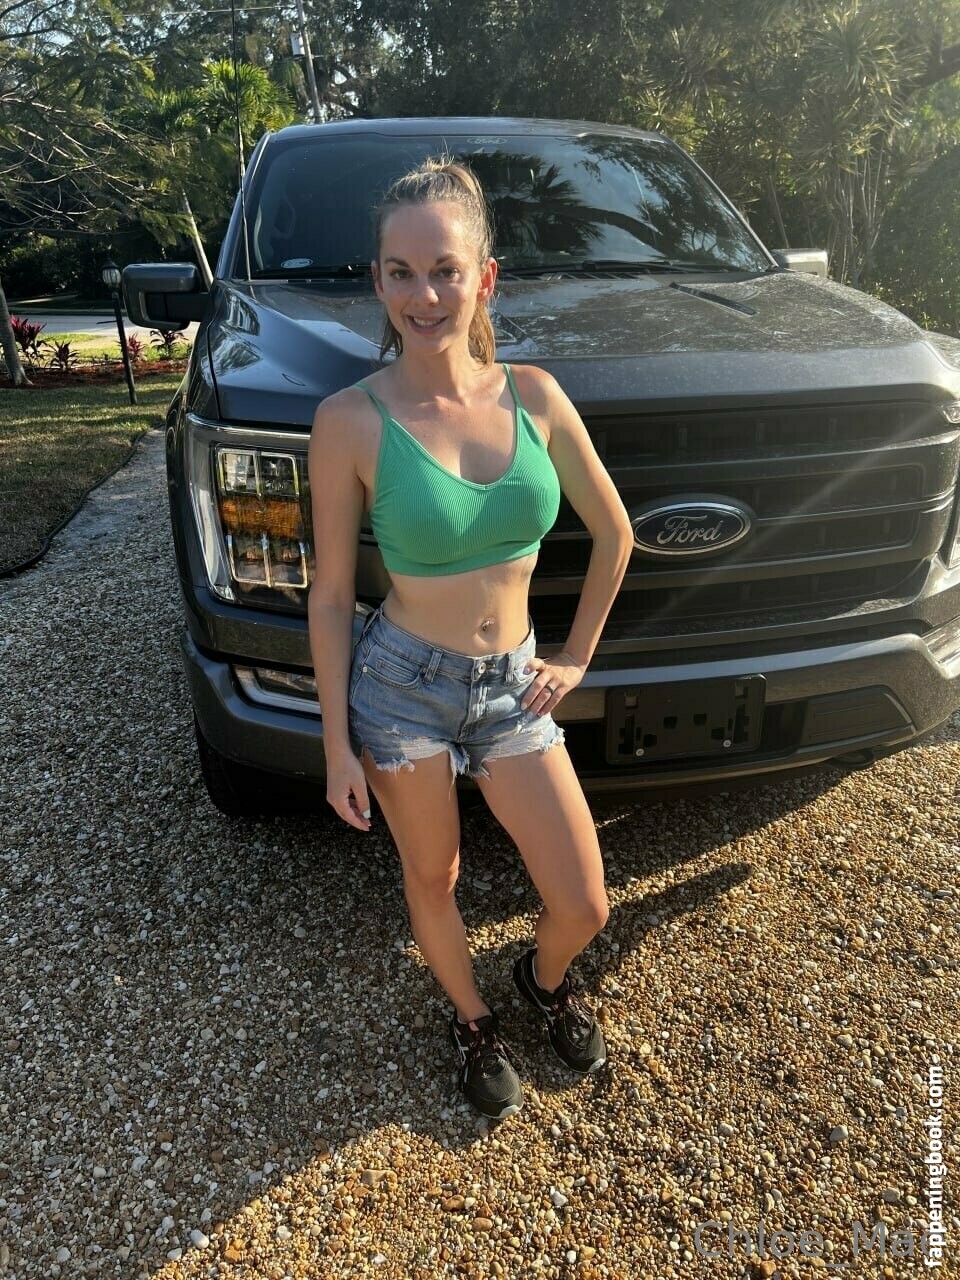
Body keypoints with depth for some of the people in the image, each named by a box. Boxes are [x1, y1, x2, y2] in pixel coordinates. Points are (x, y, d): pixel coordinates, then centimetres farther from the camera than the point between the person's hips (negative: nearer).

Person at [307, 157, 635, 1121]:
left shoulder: (532, 395, -4)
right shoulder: (351, 420, -12)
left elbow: (613, 534, 7)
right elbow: (331, 596, -6)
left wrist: (577, 657, 6)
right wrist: (337, 744, -4)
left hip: (513, 687, 3)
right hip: (402, 687, -2)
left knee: (584, 906, 8)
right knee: (432, 881, 17)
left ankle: (545, 978, 45)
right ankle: (472, 1020, 49)